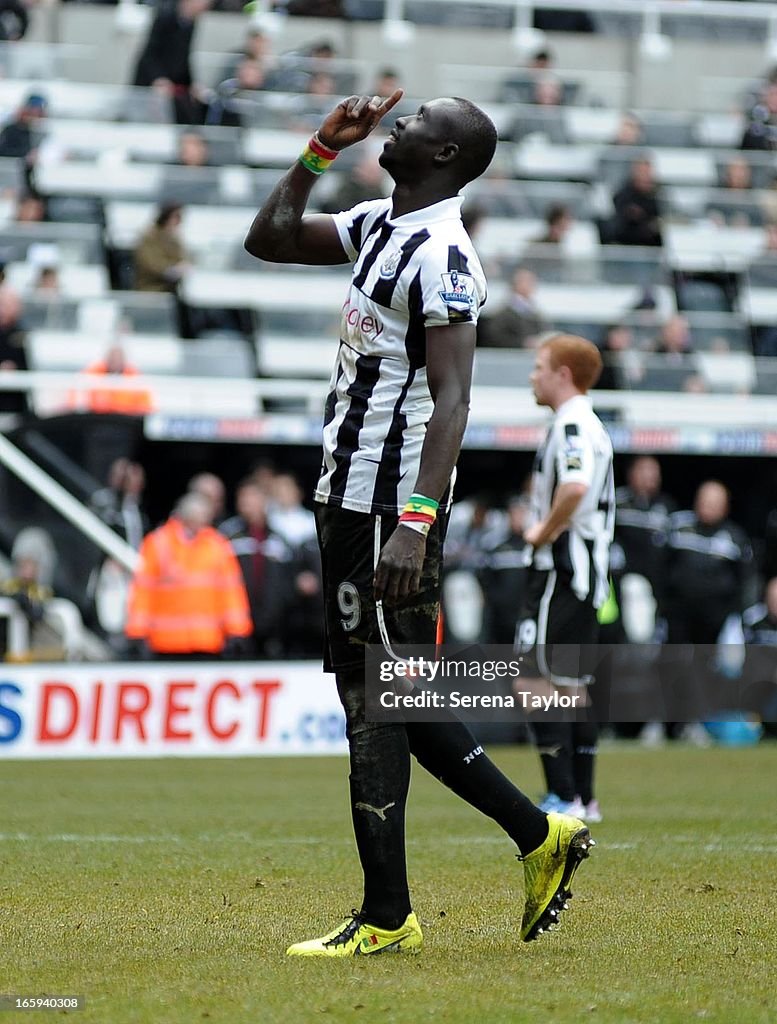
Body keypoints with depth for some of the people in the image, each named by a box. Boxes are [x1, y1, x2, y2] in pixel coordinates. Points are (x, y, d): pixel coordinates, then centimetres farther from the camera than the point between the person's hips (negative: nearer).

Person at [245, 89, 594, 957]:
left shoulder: (441, 255, -16)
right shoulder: (378, 225, 13)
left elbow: (451, 400, -23)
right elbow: (269, 239, 23)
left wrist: (415, 523, -32)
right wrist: (324, 146, 13)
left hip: (390, 503, -10)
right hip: (348, 494, 10)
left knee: (375, 702, -6)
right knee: (392, 696, 14)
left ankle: (386, 919, 0)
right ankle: (537, 835, 19)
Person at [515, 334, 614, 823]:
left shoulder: (571, 423, -14)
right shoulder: (592, 425, 18)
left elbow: (575, 488, -32)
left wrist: (544, 531, -18)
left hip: (562, 569, -10)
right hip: (588, 574, 10)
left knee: (537, 683, -10)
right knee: (571, 686, 13)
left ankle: (564, 797, -13)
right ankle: (585, 798, 15)